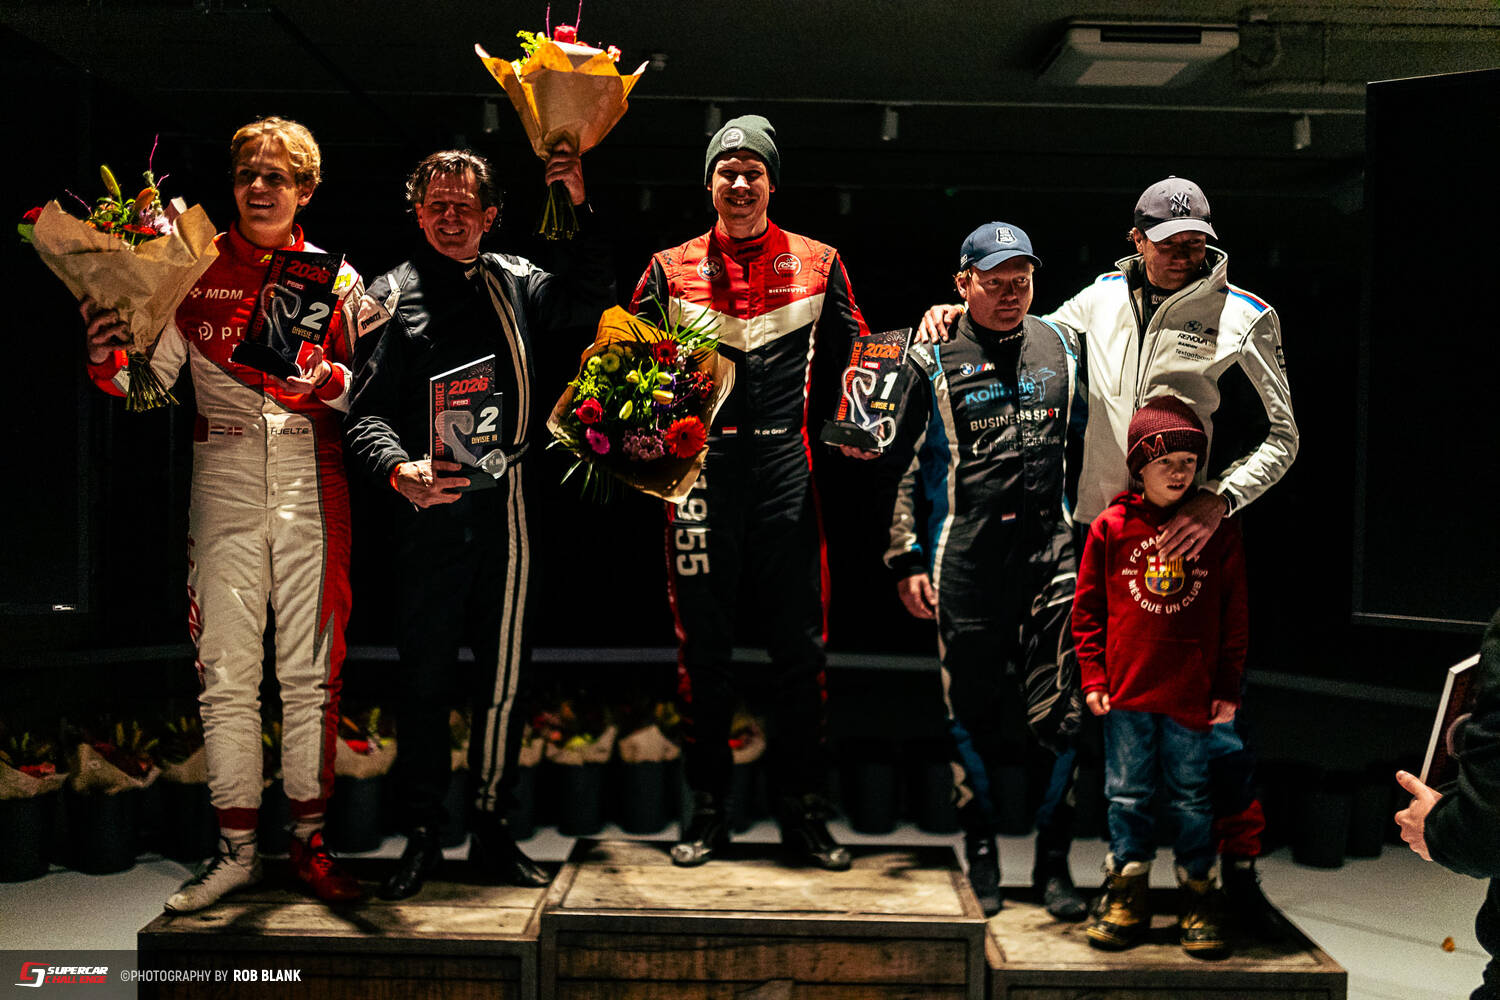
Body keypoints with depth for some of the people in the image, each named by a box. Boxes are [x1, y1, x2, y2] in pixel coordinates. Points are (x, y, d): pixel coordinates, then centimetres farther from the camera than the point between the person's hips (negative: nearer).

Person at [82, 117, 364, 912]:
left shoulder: (336, 278, 8)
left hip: (312, 483, 0)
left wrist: (325, 380, -14)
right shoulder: (197, 271, 8)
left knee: (309, 669, 2)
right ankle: (236, 848, 11)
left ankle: (308, 841, 13)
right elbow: (151, 381, 3)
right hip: (225, 483, 1)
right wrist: (108, 356, -17)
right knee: (226, 672, 1)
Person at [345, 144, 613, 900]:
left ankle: (491, 829, 20)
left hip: (505, 504, 3)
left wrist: (578, 212, 6)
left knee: (504, 675, 8)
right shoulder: (391, 296, 3)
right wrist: (398, 471, -23)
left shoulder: (514, 283, 12)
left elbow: (590, 305, 15)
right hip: (429, 508, -2)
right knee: (425, 679, 3)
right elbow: (367, 412, -3)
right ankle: (422, 837, 16)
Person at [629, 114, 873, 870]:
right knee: (704, 648, 5)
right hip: (701, 466, 0)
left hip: (785, 467, 0)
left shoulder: (817, 264, 11)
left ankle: (803, 813, 13)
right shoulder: (672, 268, 10)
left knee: (798, 645, 1)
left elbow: (853, 359, 14)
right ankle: (709, 811, 16)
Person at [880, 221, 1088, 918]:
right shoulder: (932, 361, 4)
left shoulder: (1062, 348, 13)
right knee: (973, 709, 4)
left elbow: (1089, 449, 20)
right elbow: (897, 465, 4)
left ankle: (1054, 861, 10)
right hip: (966, 559, -2)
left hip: (1053, 547, 2)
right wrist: (906, 560, -2)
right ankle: (981, 854, 19)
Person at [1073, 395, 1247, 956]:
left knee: (1191, 798, 8)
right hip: (1126, 691, 1)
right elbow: (1087, 609, 6)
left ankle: (1198, 902, 20)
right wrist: (1093, 677, 0)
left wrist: (1227, 687, 3)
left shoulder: (1218, 530, 2)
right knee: (1127, 794, 9)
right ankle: (1127, 898, 21)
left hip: (1191, 694, 0)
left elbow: (1234, 615, 5)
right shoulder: (1111, 527, 1)